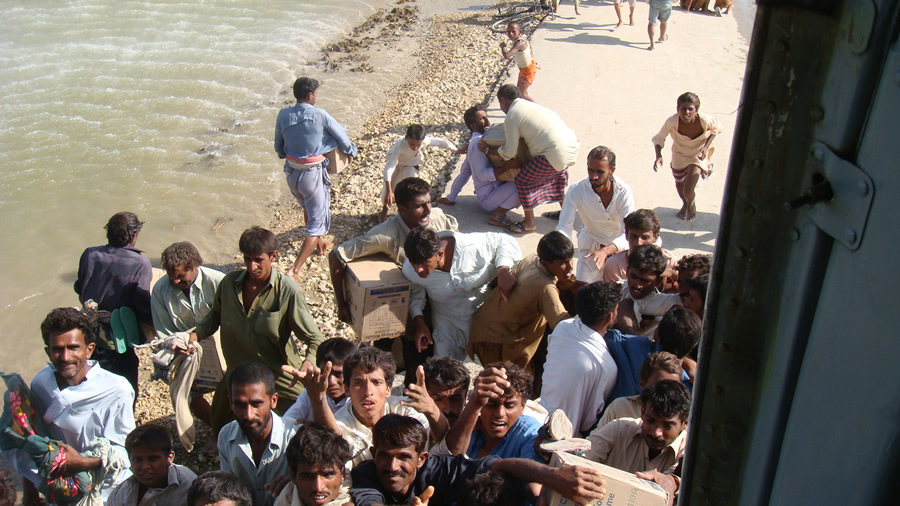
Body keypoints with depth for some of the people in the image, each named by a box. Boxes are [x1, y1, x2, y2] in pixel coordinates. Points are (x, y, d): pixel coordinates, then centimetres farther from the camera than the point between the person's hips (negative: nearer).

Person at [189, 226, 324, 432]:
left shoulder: (288, 291, -22)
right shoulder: (229, 282, -8)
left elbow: (314, 339, -20)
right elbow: (216, 315, 11)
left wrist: (309, 361, -40)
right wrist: (195, 334, -7)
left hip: (280, 377, -4)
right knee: (221, 430, 22)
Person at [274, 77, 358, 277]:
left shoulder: (283, 115, -4)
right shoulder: (320, 115, -16)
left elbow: (278, 148, 8)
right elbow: (342, 136, -2)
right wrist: (351, 152, 19)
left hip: (291, 172, 6)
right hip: (313, 173, -6)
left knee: (308, 208, 32)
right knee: (318, 221, 2)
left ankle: (319, 243, 54)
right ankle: (294, 270, -7)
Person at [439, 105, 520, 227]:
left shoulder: (475, 142, 16)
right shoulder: (478, 142, -16)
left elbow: (464, 171, 21)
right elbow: (482, 174, -25)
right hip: (489, 199, -10)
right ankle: (498, 215, -21)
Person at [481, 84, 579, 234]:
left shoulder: (511, 116, -4)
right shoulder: (530, 105, 21)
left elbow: (510, 152, -2)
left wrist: (487, 150, 14)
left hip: (555, 153, -9)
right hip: (572, 144, 9)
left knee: (524, 180, 5)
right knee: (557, 172, 36)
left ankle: (529, 223, 14)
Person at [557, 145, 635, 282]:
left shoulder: (624, 191, -26)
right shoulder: (576, 191, -24)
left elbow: (628, 233, -30)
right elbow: (564, 227, -22)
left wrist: (605, 251, -50)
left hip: (619, 243, 0)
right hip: (591, 242, 0)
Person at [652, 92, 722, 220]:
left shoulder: (705, 120, -33)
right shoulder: (672, 122, -34)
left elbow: (717, 128, -9)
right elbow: (659, 139, -19)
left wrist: (706, 146, -22)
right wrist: (658, 156, -36)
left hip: (698, 155, -2)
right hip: (679, 155, 2)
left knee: (688, 191, -6)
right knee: (679, 184, 23)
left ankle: (691, 204, 36)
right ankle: (685, 204, 61)